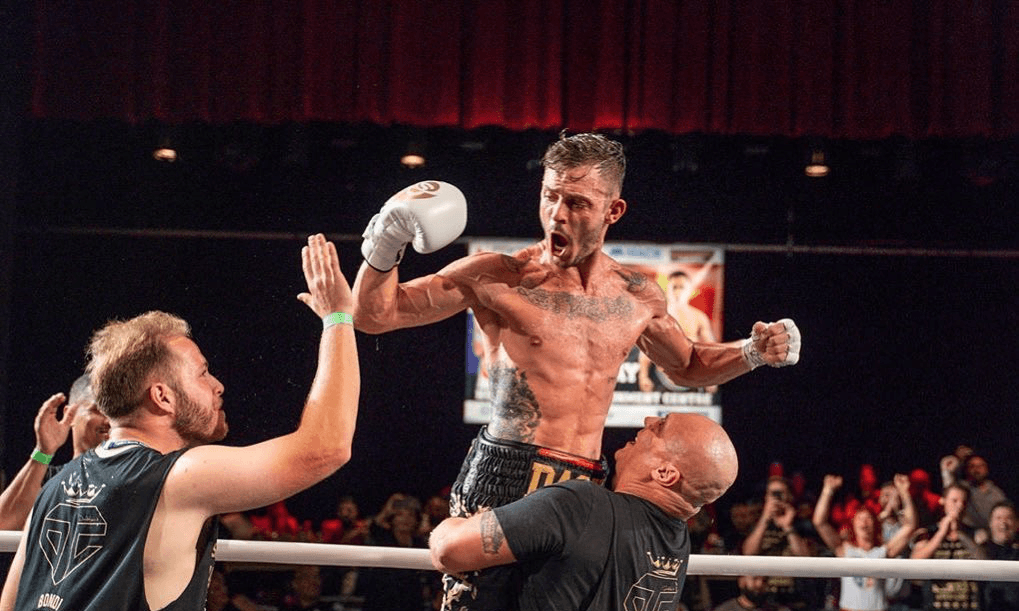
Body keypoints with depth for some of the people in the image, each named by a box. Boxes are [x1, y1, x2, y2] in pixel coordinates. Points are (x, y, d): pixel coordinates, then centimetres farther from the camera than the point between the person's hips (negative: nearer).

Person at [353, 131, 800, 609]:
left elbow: (687, 367, 32)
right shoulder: (495, 278, 0)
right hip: (503, 479, -4)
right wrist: (385, 245, -16)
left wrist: (754, 353, 16)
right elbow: (373, 315, 1)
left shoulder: (637, 299, 13)